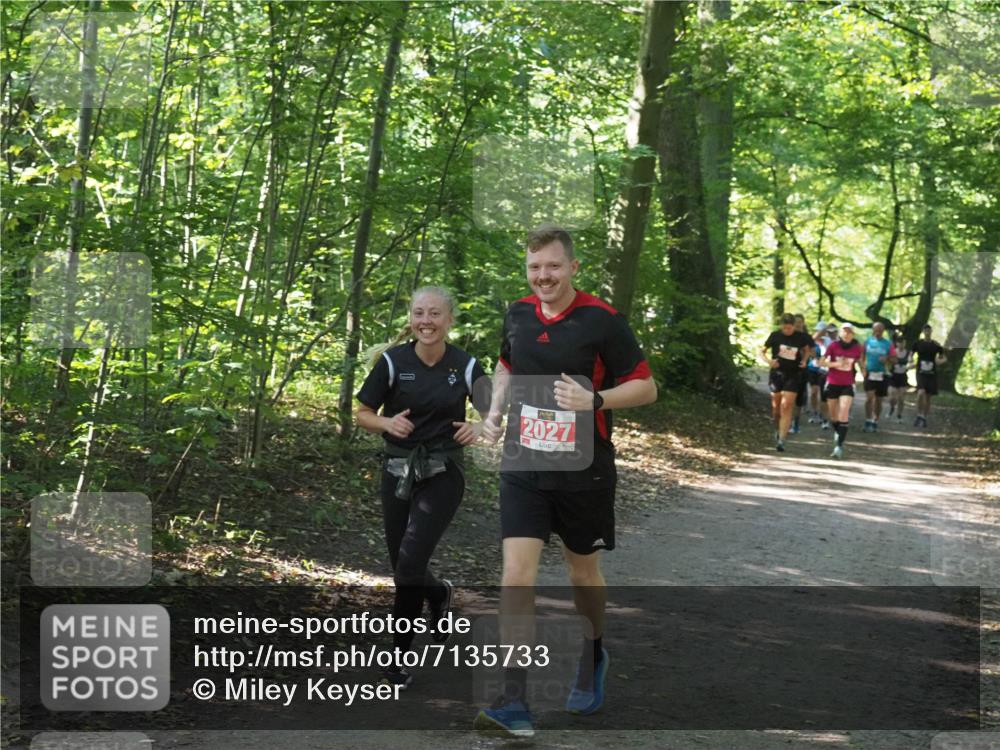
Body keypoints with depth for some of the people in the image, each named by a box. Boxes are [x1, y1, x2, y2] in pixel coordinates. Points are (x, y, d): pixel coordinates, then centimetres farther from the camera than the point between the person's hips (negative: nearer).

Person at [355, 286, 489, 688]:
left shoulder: (466, 366, -5)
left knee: (409, 566, -15)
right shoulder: (392, 361, -5)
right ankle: (438, 594, 44)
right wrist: (388, 423, -19)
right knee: (402, 570, 8)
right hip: (397, 471, 2)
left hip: (442, 476, -2)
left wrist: (479, 428, -16)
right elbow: (362, 415, 2)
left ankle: (400, 654, 4)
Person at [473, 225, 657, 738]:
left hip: (583, 470, -2)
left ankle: (592, 660, 44)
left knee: (582, 569, 15)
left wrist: (594, 399, -23)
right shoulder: (517, 314, 4)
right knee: (517, 571, -10)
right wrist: (496, 410, 7)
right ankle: (514, 701, -12)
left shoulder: (602, 320, -11)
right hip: (523, 465, 3)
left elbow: (645, 387, -7)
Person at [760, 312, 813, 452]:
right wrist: (768, 361, -17)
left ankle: (781, 440, -13)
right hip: (777, 374, 1)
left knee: (786, 407, -10)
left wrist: (804, 360, -2)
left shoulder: (800, 337, -4)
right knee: (776, 406, 10)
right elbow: (762, 351, 2)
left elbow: (807, 349, 17)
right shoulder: (775, 336, -5)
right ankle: (777, 430, 37)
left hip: (793, 376, -1)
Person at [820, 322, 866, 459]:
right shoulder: (833, 346, -6)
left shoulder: (857, 349, -2)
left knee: (844, 412, -16)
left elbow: (860, 361, 15)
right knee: (833, 413, 12)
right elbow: (822, 362, -7)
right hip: (832, 383, 1)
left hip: (847, 385, -1)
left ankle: (839, 446, -20)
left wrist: (863, 370, -1)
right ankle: (837, 432, 44)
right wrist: (836, 363, -22)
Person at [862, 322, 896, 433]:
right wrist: (863, 367, 0)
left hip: (882, 375, 1)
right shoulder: (868, 341, 3)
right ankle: (868, 422, -14)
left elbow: (894, 359, 1)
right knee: (869, 397, -16)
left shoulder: (888, 344, 0)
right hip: (869, 373, -1)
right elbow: (862, 356, 13)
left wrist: (887, 358, -19)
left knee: (878, 400, 8)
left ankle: (875, 423, 20)